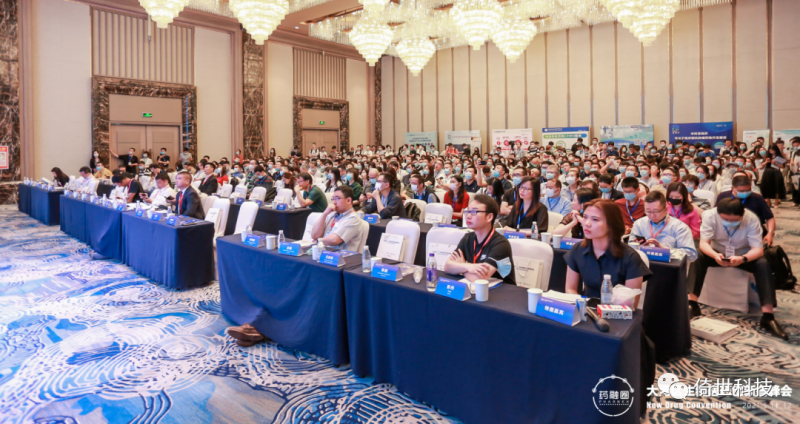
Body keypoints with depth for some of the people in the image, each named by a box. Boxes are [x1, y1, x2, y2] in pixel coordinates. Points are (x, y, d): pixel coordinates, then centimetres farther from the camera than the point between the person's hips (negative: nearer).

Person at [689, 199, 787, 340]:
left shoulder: (751, 218, -23)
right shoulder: (710, 215, -24)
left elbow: (758, 249, -24)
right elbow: (703, 243, -25)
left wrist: (743, 258, -46)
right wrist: (715, 255, -47)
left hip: (743, 255, 1)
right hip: (718, 253, 0)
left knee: (763, 264, -29)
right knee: (698, 257, -30)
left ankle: (768, 316, -29)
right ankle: (692, 303, -31)